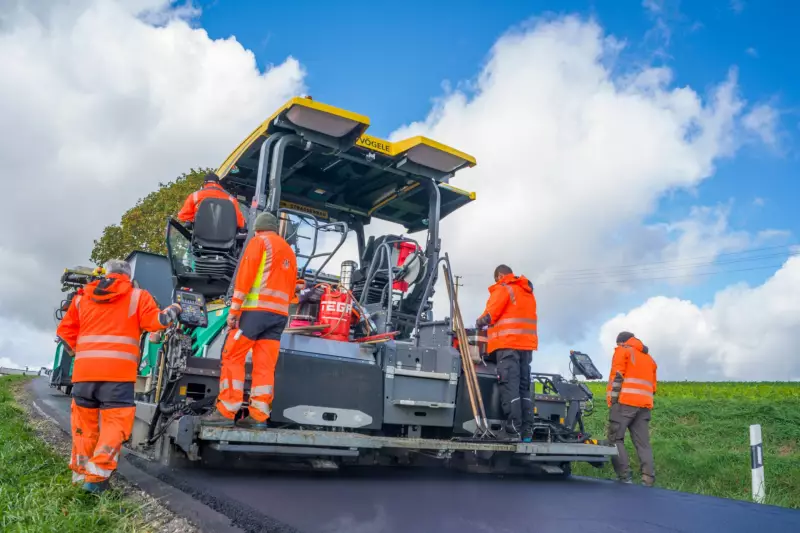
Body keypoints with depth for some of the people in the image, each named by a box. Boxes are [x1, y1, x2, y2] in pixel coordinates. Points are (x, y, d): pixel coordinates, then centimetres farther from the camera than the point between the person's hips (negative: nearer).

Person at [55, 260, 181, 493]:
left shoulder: (82, 298, 20)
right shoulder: (137, 296, 8)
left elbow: (65, 331, 20)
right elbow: (155, 322, -2)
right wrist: (172, 311, 16)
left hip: (84, 370, 4)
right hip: (118, 371, -4)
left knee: (85, 422, 16)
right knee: (115, 421, 0)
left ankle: (80, 472, 24)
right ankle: (97, 475, -9)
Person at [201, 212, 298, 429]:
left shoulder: (259, 241, 4)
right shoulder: (289, 250, 24)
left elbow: (246, 274, -7)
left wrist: (234, 308, -8)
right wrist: (281, 308, 17)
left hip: (257, 308, -6)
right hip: (280, 313, 6)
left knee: (232, 357, -1)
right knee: (265, 364, 3)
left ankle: (226, 411, -4)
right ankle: (259, 415, 0)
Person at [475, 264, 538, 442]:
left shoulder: (503, 289, 0)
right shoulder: (528, 292, 24)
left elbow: (490, 314, -5)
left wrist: (479, 322, 15)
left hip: (508, 343, -7)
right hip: (526, 343, 8)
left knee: (509, 387, -10)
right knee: (524, 387, 7)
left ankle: (513, 431, -15)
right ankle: (527, 432, 3)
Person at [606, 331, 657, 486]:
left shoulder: (623, 350, 8)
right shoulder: (649, 357, 28)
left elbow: (617, 375, -7)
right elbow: (652, 385, 24)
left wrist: (612, 399, -11)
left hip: (625, 402, -6)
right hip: (644, 405, 6)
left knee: (615, 438, -2)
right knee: (643, 443, 6)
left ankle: (624, 476, -11)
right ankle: (648, 478, -4)